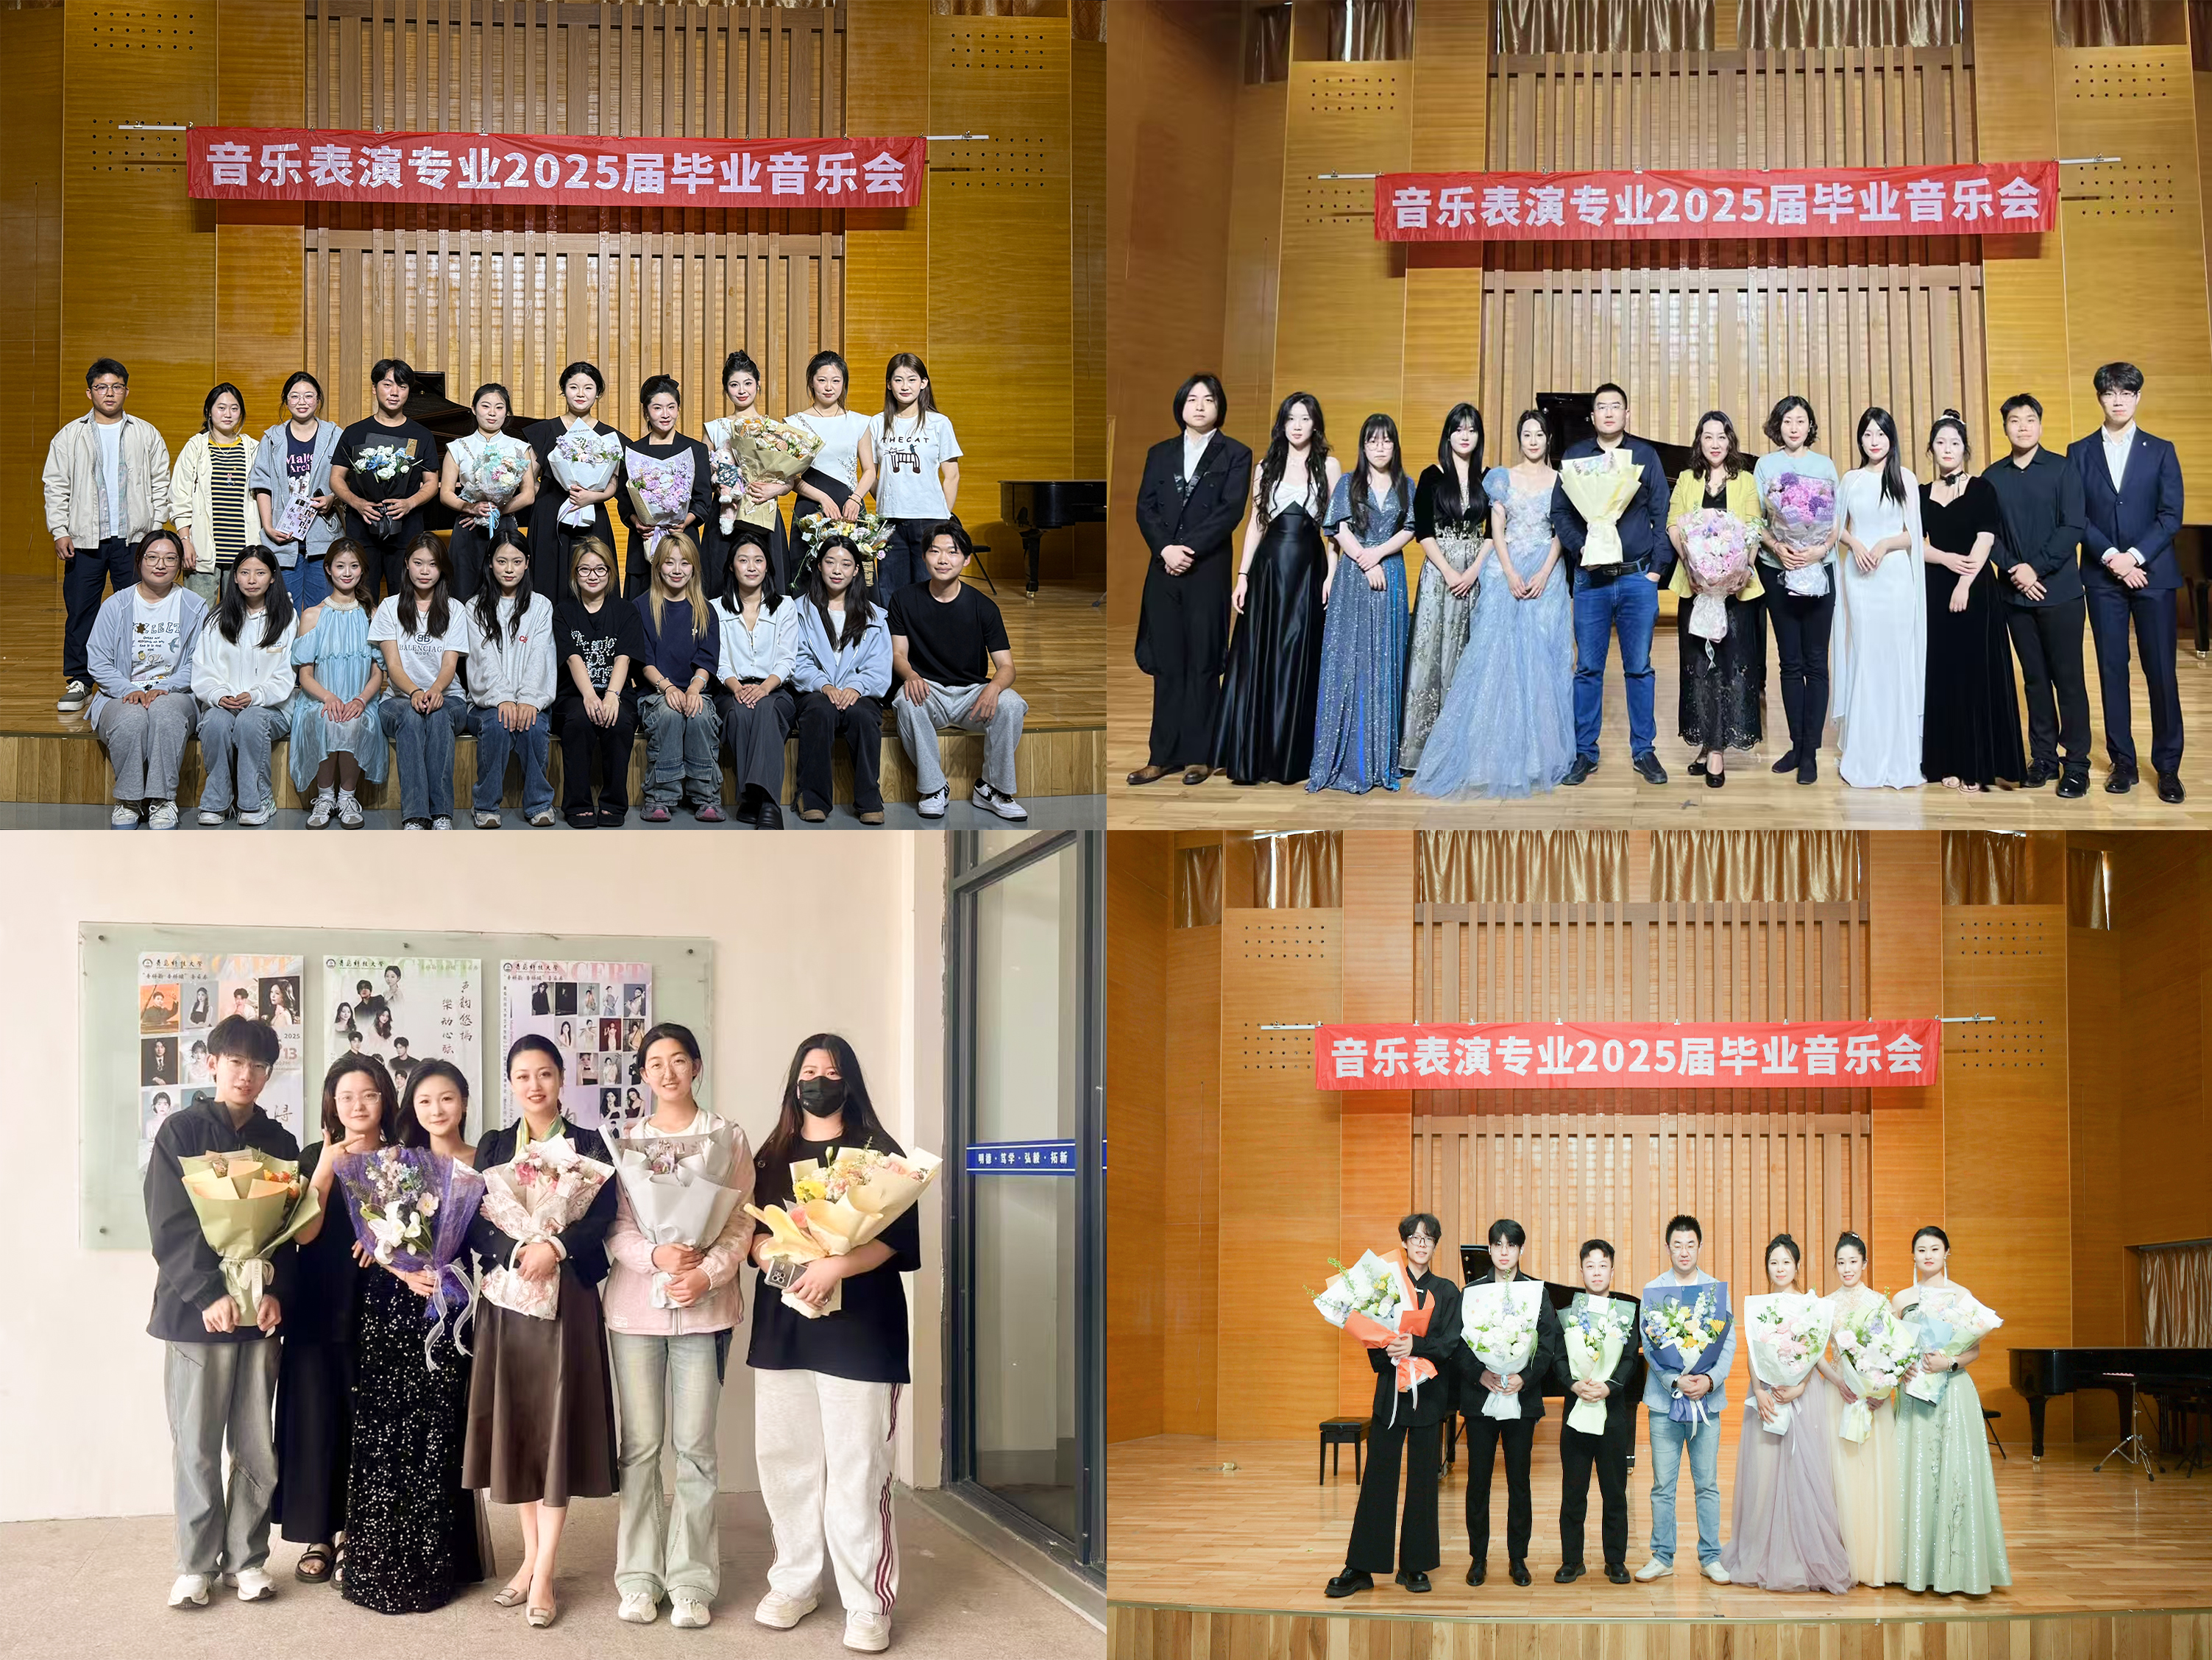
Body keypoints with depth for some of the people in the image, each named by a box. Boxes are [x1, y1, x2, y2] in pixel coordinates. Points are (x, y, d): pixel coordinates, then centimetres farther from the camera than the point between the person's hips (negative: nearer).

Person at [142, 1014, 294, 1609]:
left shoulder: (279, 1142, 10)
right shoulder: (180, 1132, -1)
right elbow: (170, 1225, -8)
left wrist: (277, 1293, -9)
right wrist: (209, 1295, -18)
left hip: (260, 1311, 3)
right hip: (194, 1309, -3)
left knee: (257, 1447, 4)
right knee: (196, 1447, 2)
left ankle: (247, 1558, 14)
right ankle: (196, 1563, 11)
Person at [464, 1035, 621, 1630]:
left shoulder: (589, 1145, 4)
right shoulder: (492, 1146, 10)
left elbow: (602, 1219, -7)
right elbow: (474, 1224, 1)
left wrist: (554, 1247, -23)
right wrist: (517, 1252, -17)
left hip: (566, 1298, -3)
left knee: (557, 1426, -4)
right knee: (515, 1427, 5)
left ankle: (544, 1578, -1)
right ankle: (532, 1558, 17)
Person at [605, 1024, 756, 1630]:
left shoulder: (728, 1137, 5)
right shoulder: (624, 1140, 9)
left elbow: (742, 1221, 1)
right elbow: (613, 1225, 2)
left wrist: (707, 1274, -15)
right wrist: (655, 1256, -16)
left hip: (704, 1305, -1)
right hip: (634, 1305, 1)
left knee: (695, 1445, 0)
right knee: (640, 1444, 3)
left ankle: (691, 1579, 6)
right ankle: (639, 1576, 11)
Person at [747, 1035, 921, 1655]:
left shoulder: (879, 1152, 1)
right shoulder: (772, 1156, 14)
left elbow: (901, 1237, -9)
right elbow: (749, 1230, 9)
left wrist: (837, 1265, -23)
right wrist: (776, 1255, -13)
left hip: (859, 1325, -4)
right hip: (783, 1323, 4)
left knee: (858, 1468, -6)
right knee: (784, 1459, 6)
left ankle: (868, 1603, 0)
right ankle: (794, 1582, 20)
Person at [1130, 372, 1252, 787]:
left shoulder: (1236, 455, 5)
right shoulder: (1160, 454, 16)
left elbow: (1230, 511, -7)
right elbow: (1144, 507, 7)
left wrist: (1189, 549, -14)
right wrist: (1165, 549, -10)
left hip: (1208, 571, -3)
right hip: (1164, 571, 3)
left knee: (1203, 664, 0)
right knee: (1166, 665, 3)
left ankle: (1199, 756, 6)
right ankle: (1163, 755, 6)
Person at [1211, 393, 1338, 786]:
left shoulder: (1328, 466, 4)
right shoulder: (1267, 467, 10)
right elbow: (1255, 524, 10)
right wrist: (1242, 576, 3)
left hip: (1308, 570, -2)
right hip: (1268, 569, 2)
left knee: (1298, 664, 1)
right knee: (1255, 662, 0)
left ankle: (1290, 758, 9)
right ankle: (1249, 757, 5)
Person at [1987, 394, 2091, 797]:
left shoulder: (2063, 469, -2)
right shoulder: (1993, 477, 8)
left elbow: (2073, 527, -8)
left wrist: (2036, 568, -15)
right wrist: (2013, 569, -11)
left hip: (2059, 592, -3)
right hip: (2016, 594, 3)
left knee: (2068, 677, -2)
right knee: (2034, 678, 10)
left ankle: (2076, 764, 3)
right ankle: (2044, 757, 17)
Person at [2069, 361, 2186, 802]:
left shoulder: (2160, 451, 6)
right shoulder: (2080, 452, 7)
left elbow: (2171, 516, -1)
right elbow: (2075, 517, 0)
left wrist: (2134, 556, -14)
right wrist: (2111, 558, -12)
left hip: (2153, 573, -1)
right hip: (2102, 576, 1)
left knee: (2161, 671, -1)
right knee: (2112, 670, 3)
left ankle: (2168, 767, 6)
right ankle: (2123, 762, 11)